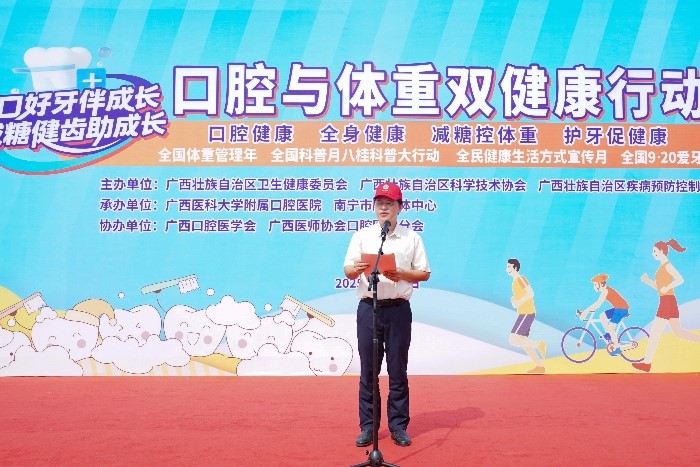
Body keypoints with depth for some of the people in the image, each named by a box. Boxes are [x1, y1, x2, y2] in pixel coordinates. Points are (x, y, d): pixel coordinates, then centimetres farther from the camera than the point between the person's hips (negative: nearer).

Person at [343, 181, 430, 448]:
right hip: (368, 308, 1)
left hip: (398, 309, 0)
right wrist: (358, 268, -20)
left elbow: (425, 273, 6)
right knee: (368, 370, 4)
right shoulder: (362, 236, 10)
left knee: (398, 370, 4)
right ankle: (367, 427, 13)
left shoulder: (411, 237, 8)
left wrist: (401, 274, -12)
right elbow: (347, 271, 4)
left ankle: (398, 426, 14)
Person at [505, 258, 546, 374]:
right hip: (524, 314, 10)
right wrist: (513, 299, 8)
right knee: (523, 342, 11)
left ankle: (539, 344, -7)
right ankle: (540, 366, 15)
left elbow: (531, 293, -22)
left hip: (526, 314, -10)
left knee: (513, 340, -15)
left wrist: (518, 303, -21)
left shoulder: (520, 279, -11)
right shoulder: (516, 281, 18)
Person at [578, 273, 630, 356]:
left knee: (610, 327, -11)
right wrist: (587, 310, 6)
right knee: (602, 316, 11)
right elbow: (598, 303, 14)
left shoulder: (605, 290, -17)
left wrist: (586, 311, -29)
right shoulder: (605, 290, 12)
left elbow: (598, 304, -27)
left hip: (622, 308, -10)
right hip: (618, 308, 10)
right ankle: (609, 335, 17)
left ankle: (617, 348, -4)